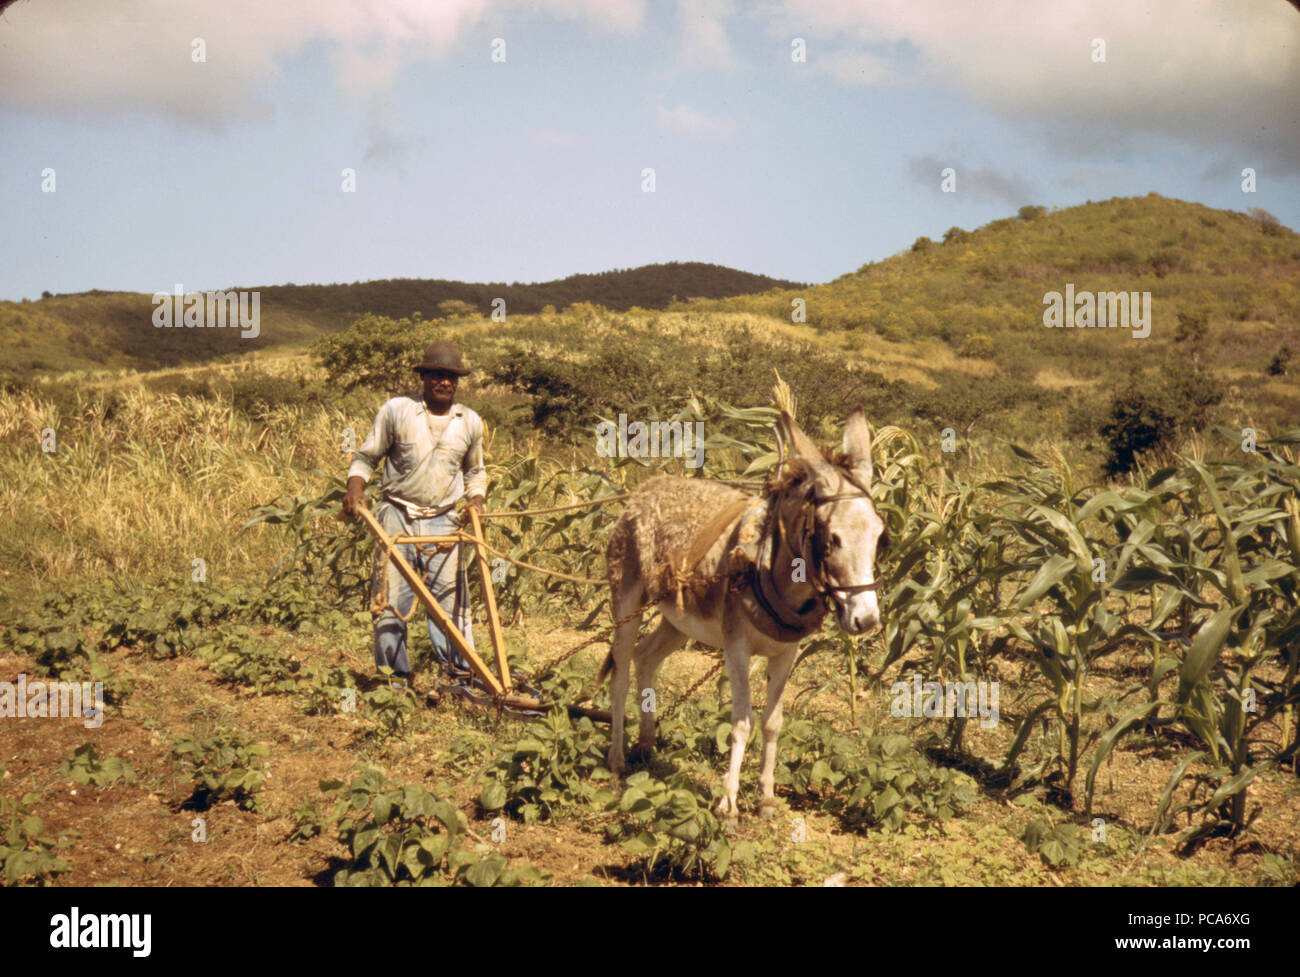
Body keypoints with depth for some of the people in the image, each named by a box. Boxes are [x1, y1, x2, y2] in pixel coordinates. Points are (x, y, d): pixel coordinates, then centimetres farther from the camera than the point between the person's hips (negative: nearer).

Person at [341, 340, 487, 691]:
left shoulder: (470, 422, 9)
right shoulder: (396, 411, -1)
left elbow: (475, 471, 24)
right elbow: (366, 457, 4)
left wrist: (476, 501, 5)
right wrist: (355, 489, -14)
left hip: (442, 521, 2)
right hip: (397, 516, -2)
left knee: (450, 596, -1)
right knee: (390, 599, -2)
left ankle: (461, 672, 4)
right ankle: (395, 676, 5)